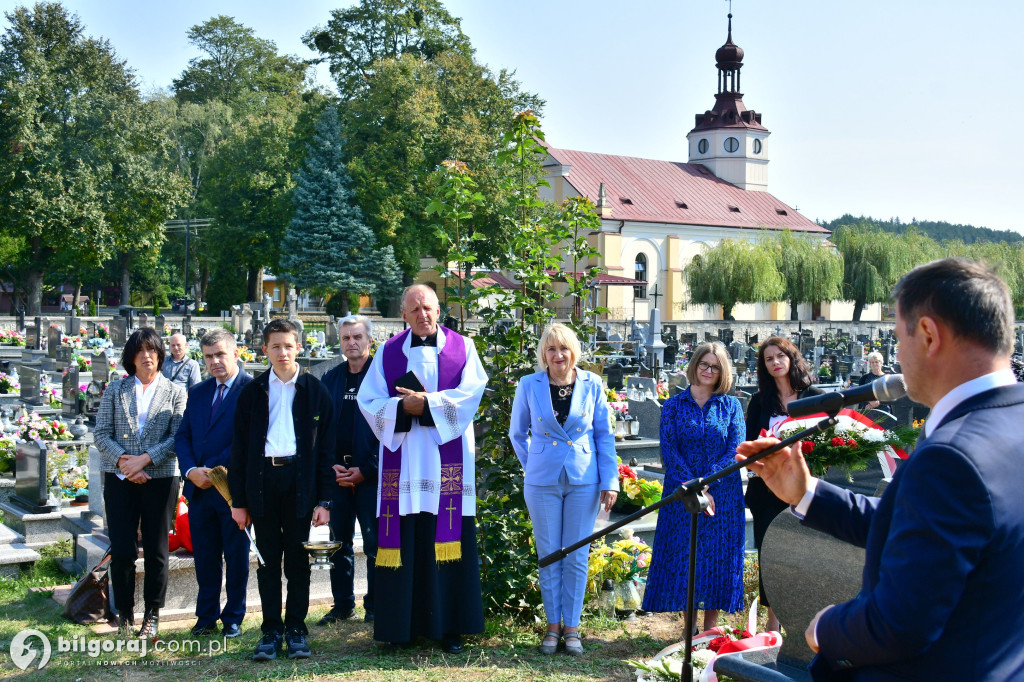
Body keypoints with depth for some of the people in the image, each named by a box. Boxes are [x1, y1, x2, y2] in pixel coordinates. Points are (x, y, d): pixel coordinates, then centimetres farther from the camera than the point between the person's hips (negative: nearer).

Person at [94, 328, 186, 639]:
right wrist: (123, 462, -13)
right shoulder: (115, 390, 9)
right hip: (120, 479, 1)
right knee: (121, 549, 0)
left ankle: (152, 616, 15)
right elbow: (101, 434, 3)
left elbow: (177, 438, -5)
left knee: (156, 550, 4)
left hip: (160, 479, -1)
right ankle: (124, 613, 16)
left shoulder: (175, 392, 5)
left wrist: (144, 459, -16)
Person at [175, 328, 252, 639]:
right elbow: (183, 436, 11)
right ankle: (206, 617, 22)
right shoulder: (198, 392, 14)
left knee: (237, 558, 7)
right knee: (204, 558, 11)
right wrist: (191, 470, -6)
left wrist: (213, 470, -16)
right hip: (199, 488, 6)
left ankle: (233, 618, 18)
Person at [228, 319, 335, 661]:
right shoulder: (252, 392, 7)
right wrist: (238, 500, 2)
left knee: (298, 562, 5)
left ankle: (296, 630, 15)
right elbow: (239, 447, 7)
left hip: (300, 481, -1)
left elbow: (326, 448, 2)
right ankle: (271, 631, 14)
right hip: (262, 481, 1)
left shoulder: (315, 391, 4)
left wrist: (324, 499, -4)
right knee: (267, 562, 6)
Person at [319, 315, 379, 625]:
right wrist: (332, 466, -1)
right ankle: (343, 605, 20)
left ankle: (375, 605, 12)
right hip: (338, 473, 5)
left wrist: (365, 470, -11)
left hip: (371, 473, -5)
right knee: (339, 542, 9)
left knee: (374, 543, 2)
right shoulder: (331, 379, 11)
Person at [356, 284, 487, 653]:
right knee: (405, 538, -1)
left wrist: (426, 403, -14)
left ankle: (449, 625, 6)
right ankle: (403, 624, 7)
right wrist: (403, 407, -13)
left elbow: (471, 392, -6)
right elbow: (368, 401, 4)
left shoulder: (462, 347, 8)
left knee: (446, 538, -2)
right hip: (403, 460, 1)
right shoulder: (389, 352, 11)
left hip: (448, 460, -1)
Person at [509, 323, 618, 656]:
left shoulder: (592, 385, -2)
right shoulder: (529, 386, -2)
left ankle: (571, 627, 14)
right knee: (549, 556, 6)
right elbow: (518, 434, 12)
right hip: (543, 482, 0)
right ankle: (553, 625, 18)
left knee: (576, 557, 4)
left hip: (583, 481, 0)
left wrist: (610, 481, -2)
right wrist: (533, 465, 8)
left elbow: (605, 435, 2)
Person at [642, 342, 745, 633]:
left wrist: (707, 485, -14)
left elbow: (736, 451, -3)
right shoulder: (674, 405, 4)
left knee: (717, 557, 3)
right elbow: (669, 451, -3)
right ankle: (688, 630, 12)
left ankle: (710, 630, 13)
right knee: (683, 556, 2)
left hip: (722, 495, 0)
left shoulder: (731, 406, 6)